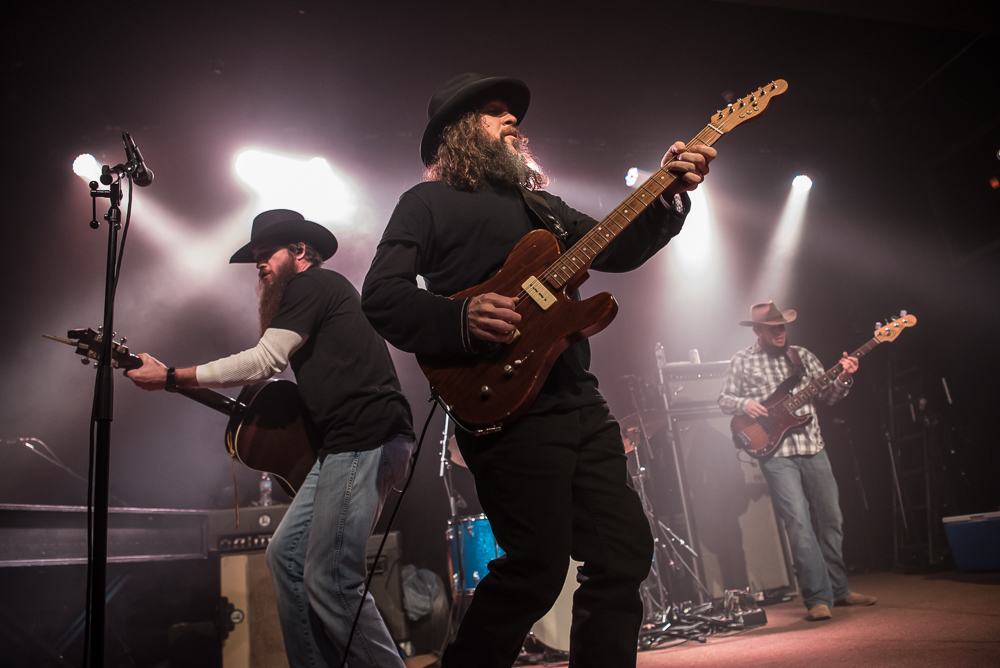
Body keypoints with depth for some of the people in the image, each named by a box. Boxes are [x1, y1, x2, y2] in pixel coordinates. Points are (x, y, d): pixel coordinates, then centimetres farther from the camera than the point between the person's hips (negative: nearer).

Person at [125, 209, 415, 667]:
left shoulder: (311, 283, -2)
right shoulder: (323, 291, 28)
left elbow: (264, 361, -10)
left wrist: (170, 378, -3)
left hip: (367, 441, -11)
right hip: (347, 441, 11)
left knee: (329, 580, -11)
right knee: (285, 553, 10)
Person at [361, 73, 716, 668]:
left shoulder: (540, 204, 25)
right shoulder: (429, 202, 6)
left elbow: (619, 248, 20)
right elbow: (380, 295, -5)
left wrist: (669, 192, 4)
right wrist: (460, 318, -22)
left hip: (580, 401, 7)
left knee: (626, 552, 8)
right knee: (539, 567, -8)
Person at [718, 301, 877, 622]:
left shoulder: (801, 355, 11)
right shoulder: (742, 361, 1)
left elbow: (827, 395, 10)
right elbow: (724, 399, 5)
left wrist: (844, 378, -8)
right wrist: (744, 404, -14)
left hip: (813, 448, 5)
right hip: (776, 453, -4)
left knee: (830, 519, 11)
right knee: (799, 522, -12)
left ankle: (839, 589, 28)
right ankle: (819, 599, -2)